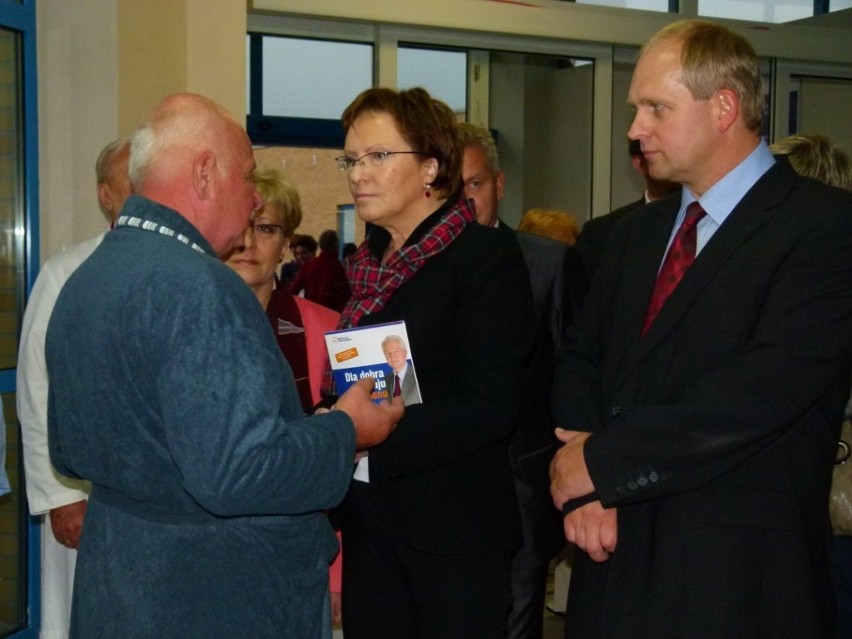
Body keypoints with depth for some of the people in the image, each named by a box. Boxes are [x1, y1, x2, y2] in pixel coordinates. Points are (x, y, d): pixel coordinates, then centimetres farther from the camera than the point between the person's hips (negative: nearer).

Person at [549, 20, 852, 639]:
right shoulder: (637, 233, 12)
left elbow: (765, 388, -21)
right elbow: (580, 355, 10)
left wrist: (601, 461, -15)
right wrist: (584, 486, -8)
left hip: (739, 573, -6)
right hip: (617, 551, 6)